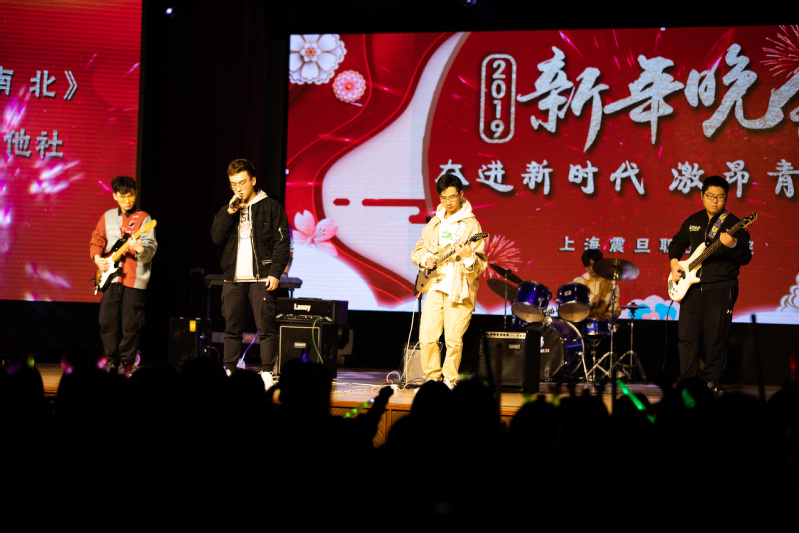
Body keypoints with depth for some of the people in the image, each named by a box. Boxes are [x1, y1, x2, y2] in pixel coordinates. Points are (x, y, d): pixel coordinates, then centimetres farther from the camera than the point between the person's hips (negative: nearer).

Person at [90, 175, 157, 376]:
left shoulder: (143, 218, -1)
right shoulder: (108, 217, 13)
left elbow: (150, 248, -10)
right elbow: (96, 239, 21)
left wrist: (140, 249, -31)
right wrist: (97, 258, 3)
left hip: (134, 278, -4)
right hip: (111, 276, 4)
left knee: (130, 324, -3)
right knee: (107, 321, 3)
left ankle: (126, 362, 9)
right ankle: (112, 360, 14)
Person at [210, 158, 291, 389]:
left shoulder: (271, 208, 3)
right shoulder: (226, 210, 16)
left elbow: (282, 242, -1)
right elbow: (217, 237, 3)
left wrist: (275, 272, -10)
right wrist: (230, 212, -7)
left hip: (261, 279, -4)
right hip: (233, 279, 4)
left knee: (266, 327, -6)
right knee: (232, 328, 5)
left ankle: (267, 373, -3)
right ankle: (228, 371, 10)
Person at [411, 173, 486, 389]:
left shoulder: (470, 224, -2)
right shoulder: (434, 223, 15)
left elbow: (480, 263, -8)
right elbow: (417, 251, 23)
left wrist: (468, 257, -30)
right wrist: (425, 259, 1)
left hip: (459, 289, -4)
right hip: (435, 286, 4)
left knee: (453, 340, -6)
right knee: (427, 337, -3)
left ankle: (449, 380, 10)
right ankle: (432, 378, 13)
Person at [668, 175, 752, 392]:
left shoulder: (733, 224, -3)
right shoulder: (693, 221, 12)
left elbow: (745, 258, -10)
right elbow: (677, 242, 27)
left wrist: (733, 245, -30)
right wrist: (674, 262, 9)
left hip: (720, 289, -4)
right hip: (691, 287, 5)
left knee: (715, 338, -3)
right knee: (687, 335, 3)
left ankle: (711, 382, 7)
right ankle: (687, 381, 12)